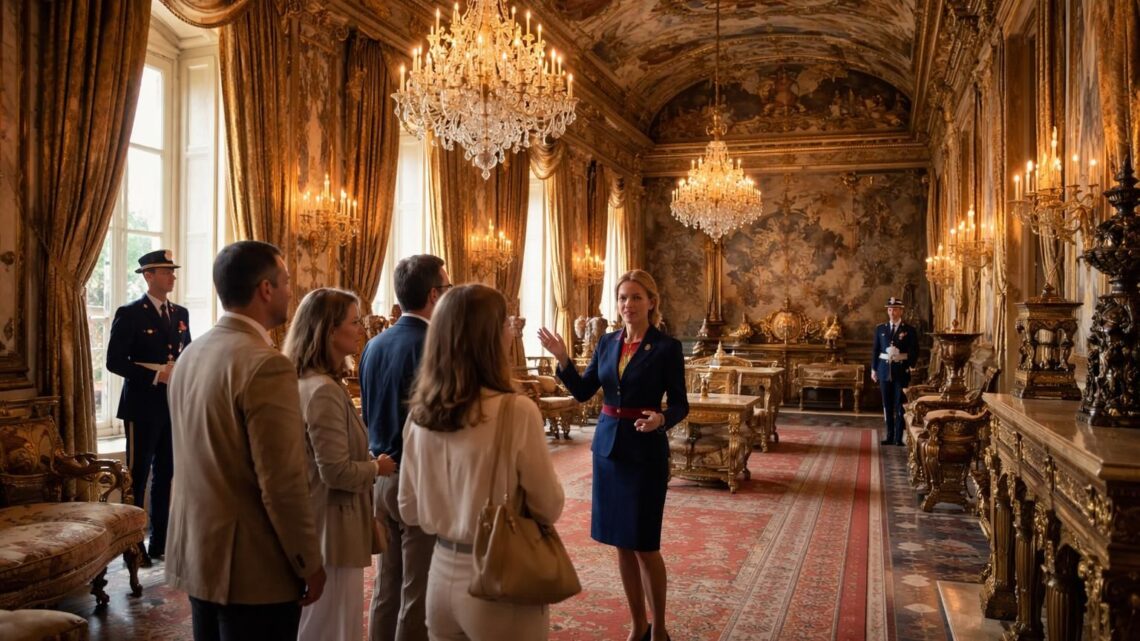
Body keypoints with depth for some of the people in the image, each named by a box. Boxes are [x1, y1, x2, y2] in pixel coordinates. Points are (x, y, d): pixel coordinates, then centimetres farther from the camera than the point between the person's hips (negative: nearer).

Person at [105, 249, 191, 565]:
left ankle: (160, 542, 21)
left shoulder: (180, 313, 12)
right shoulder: (129, 314, -7)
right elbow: (114, 361, -11)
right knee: (137, 476, 2)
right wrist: (156, 374, -19)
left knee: (166, 475, 11)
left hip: (174, 405, 6)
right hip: (143, 405, -6)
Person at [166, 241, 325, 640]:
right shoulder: (266, 365, -22)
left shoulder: (190, 355, 5)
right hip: (253, 565, -8)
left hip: (197, 552, 9)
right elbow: (283, 483, -23)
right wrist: (310, 563, -11)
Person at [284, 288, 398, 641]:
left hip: (315, 524, 10)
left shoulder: (306, 382, 8)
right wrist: (377, 468, -9)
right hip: (331, 528, -10)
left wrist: (369, 463, 10)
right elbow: (336, 471, -25)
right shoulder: (324, 390, -23)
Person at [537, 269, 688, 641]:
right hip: (607, 445, 5)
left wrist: (661, 419, -27)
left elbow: (680, 405, -7)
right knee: (621, 542, 11)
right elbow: (582, 392, 6)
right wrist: (563, 359, -8)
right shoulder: (607, 342, 6)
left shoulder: (667, 347, -8)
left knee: (645, 544, 0)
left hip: (645, 450, -5)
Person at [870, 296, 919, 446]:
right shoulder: (880, 328, 7)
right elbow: (875, 350, 10)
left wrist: (909, 368, -7)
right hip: (884, 370, 3)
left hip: (901, 371, -3)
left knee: (900, 404, -1)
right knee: (887, 404, 7)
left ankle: (898, 438, 4)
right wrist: (873, 369, 7)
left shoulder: (909, 330, 0)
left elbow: (914, 352, 1)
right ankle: (890, 436, 15)